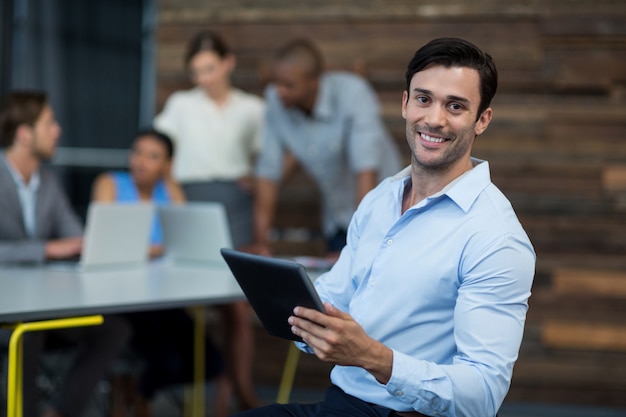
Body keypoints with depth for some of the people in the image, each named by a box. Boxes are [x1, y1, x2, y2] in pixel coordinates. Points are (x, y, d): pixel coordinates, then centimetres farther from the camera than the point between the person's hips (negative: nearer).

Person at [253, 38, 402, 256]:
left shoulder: (353, 93, -25)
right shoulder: (276, 101, -12)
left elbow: (367, 171, -32)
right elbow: (268, 172, -8)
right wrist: (260, 242, -14)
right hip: (337, 221, 4)